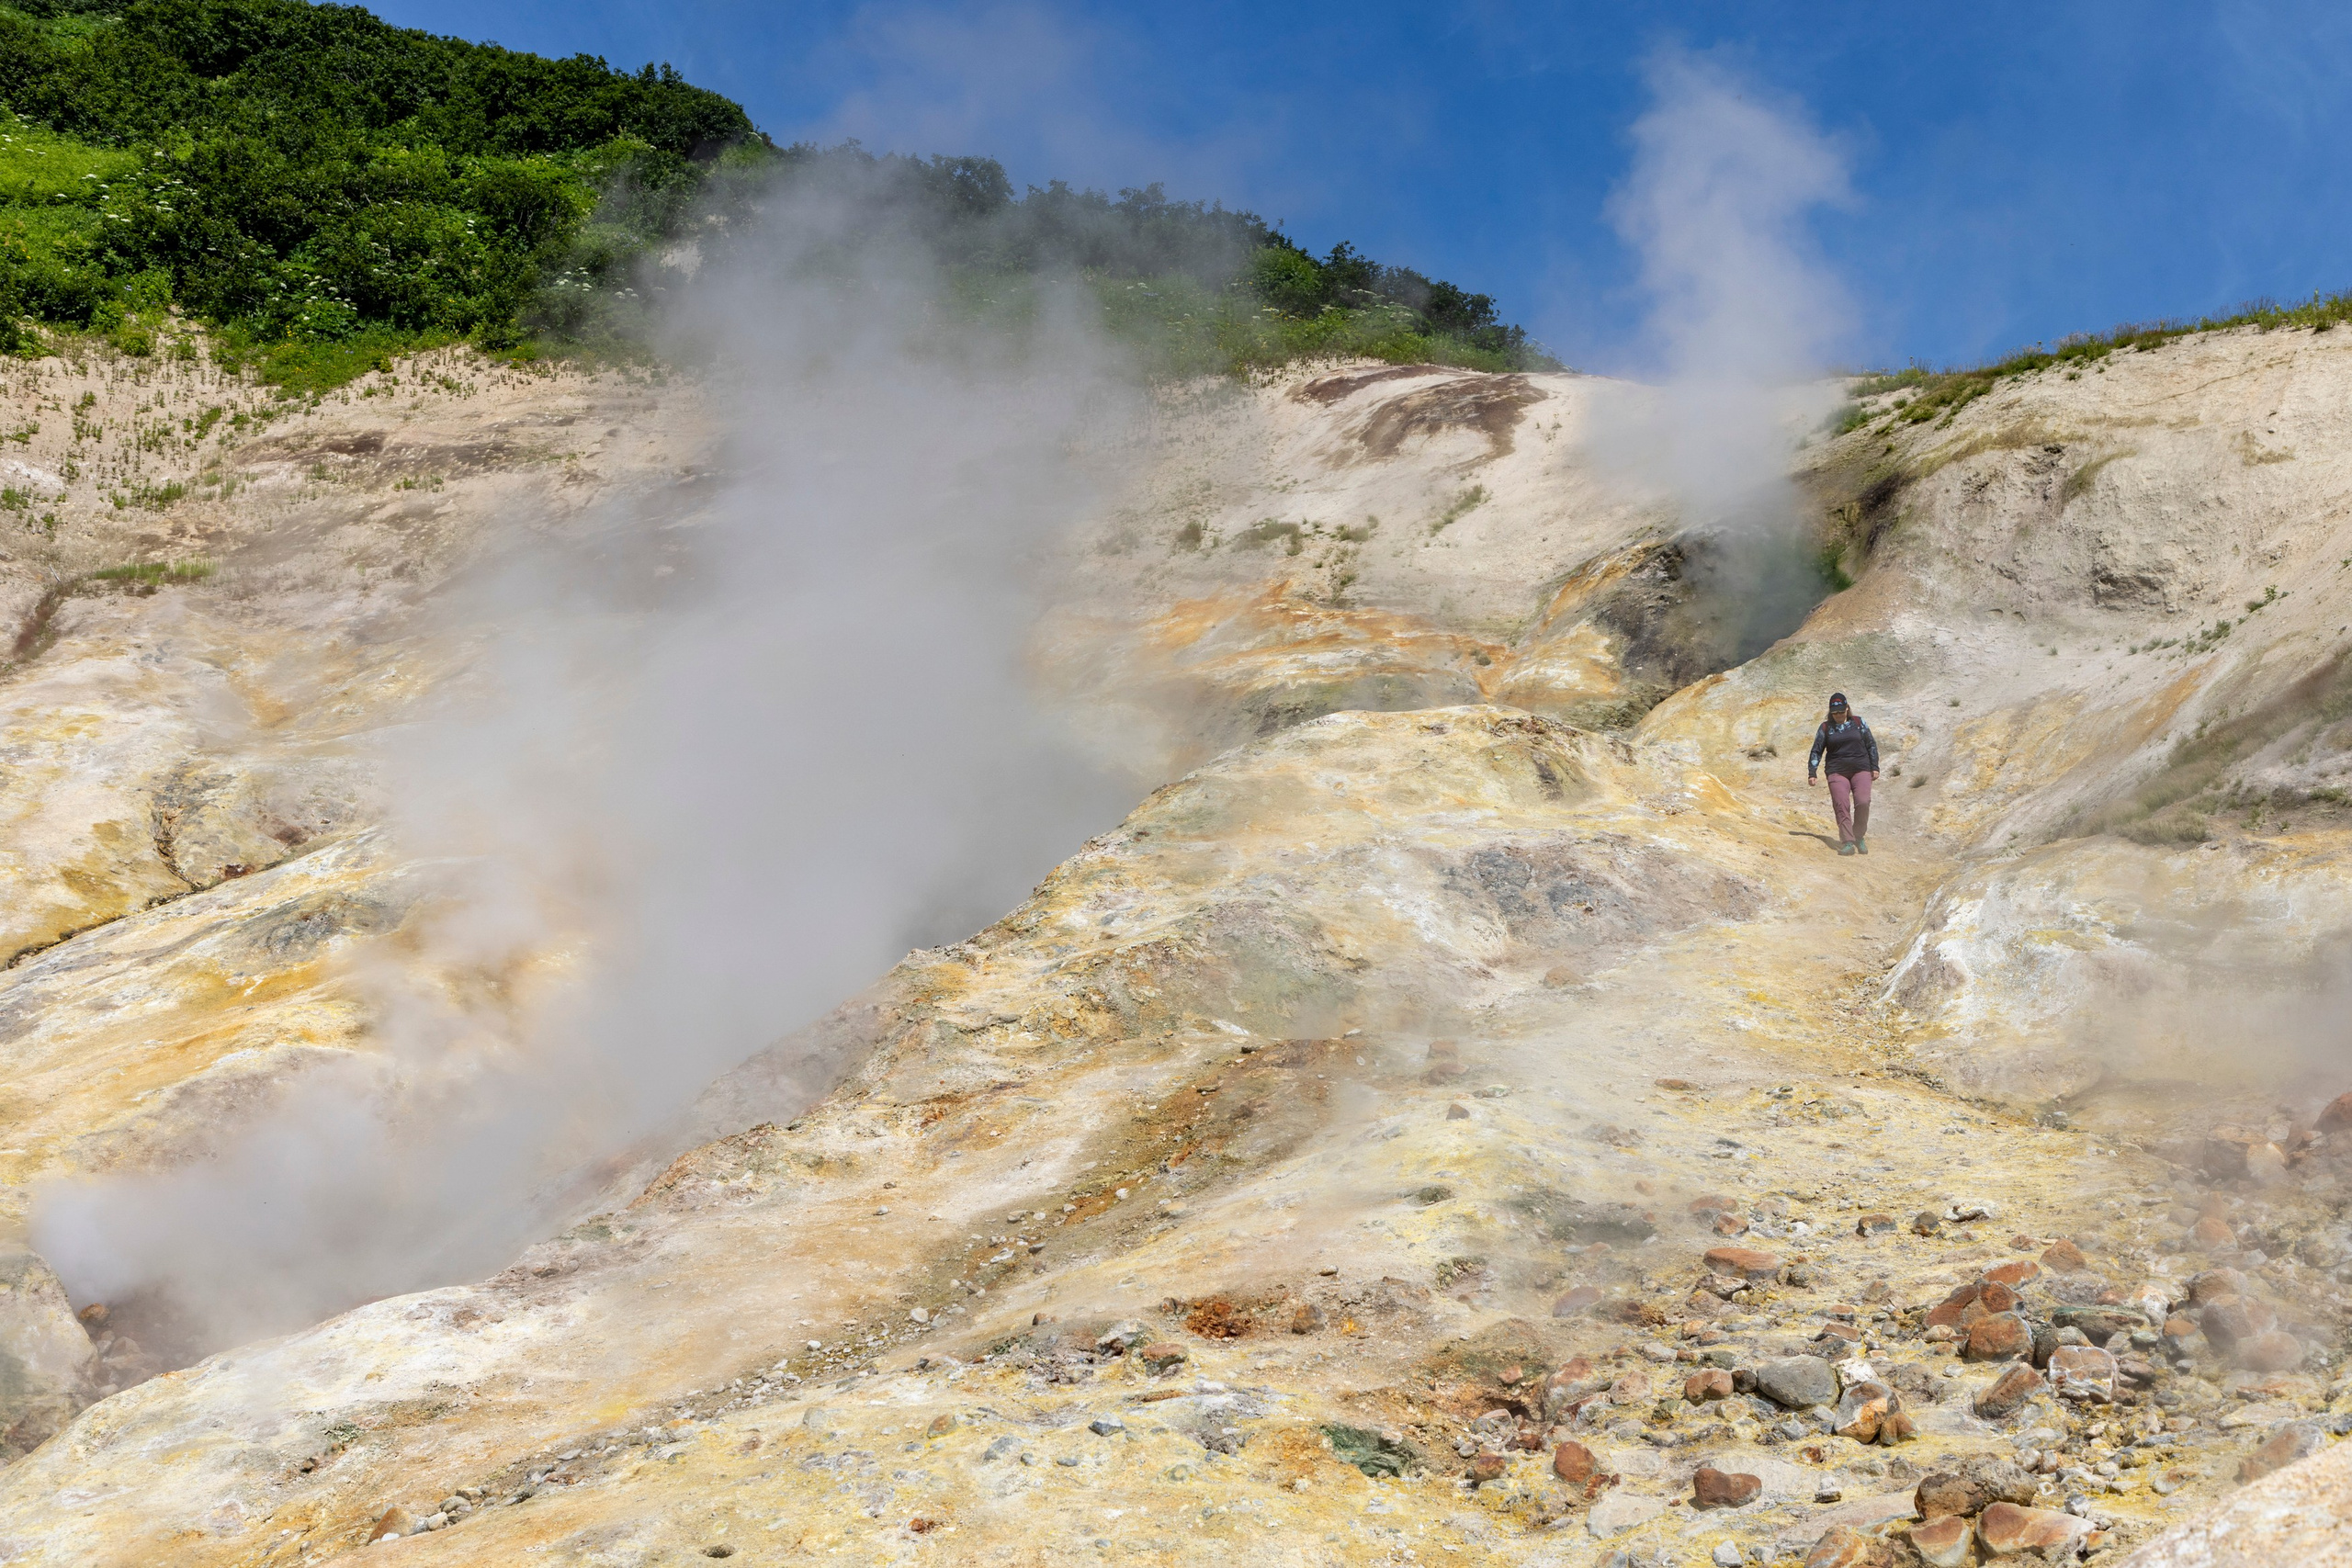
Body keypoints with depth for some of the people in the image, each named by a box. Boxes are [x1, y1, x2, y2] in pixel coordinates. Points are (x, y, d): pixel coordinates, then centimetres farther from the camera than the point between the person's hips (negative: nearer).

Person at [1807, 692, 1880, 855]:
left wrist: (1874, 767, 8)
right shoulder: (1825, 727, 8)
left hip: (1861, 770, 0)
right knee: (1841, 806, -14)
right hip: (1837, 772, 0)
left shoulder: (1859, 723, 9)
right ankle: (1847, 842, -18)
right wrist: (1812, 774, 0)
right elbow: (1816, 751, 9)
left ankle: (1859, 837, 2)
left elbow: (1871, 745, 14)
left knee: (1863, 803, -16)